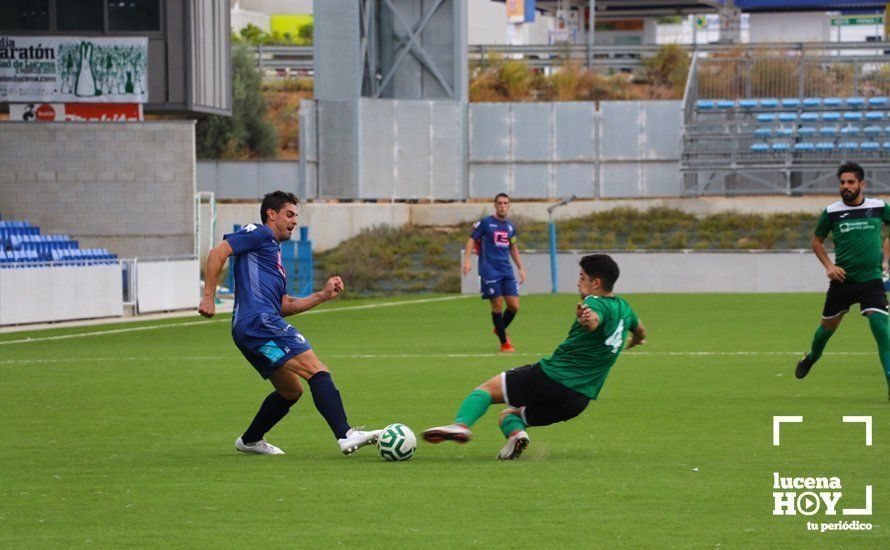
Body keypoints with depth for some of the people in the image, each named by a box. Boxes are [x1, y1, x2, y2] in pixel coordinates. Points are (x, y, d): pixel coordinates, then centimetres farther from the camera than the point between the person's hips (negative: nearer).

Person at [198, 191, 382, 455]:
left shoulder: (274, 251, 31)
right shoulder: (259, 234, 3)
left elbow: (284, 306, 27)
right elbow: (218, 252, -10)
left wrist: (323, 295, 19)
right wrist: (209, 297, -16)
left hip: (247, 331, 10)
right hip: (259, 321, -10)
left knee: (291, 391, 22)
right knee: (318, 372, -19)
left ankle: (250, 441, 32)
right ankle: (346, 436, -31)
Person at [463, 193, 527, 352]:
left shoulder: (510, 226, 15)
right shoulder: (485, 223, -1)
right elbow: (472, 239, -2)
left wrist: (521, 268, 21)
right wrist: (467, 260, -15)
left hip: (506, 270, 5)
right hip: (489, 271, -5)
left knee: (514, 306, -2)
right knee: (497, 306, -7)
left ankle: (500, 329, 27)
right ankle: (504, 342, 3)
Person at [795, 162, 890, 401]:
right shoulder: (831, 212, -3)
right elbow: (817, 241, 12)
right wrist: (829, 265, -3)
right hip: (842, 280, 1)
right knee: (828, 325, 15)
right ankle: (812, 357, 47)